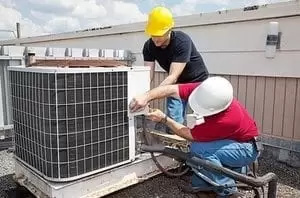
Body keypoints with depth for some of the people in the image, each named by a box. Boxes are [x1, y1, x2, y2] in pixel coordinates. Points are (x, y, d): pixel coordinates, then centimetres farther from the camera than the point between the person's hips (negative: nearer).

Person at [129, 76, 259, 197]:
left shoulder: (227, 120, -39)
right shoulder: (205, 91, -24)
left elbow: (189, 135, -27)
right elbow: (171, 89, -24)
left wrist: (164, 119, -21)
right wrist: (146, 97, -39)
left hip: (246, 149, -6)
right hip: (228, 140, 7)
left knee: (198, 148, -30)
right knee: (197, 182, -1)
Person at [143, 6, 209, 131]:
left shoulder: (182, 41, -33)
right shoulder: (149, 46, -17)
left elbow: (173, 76, -41)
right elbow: (148, 75, -22)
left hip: (198, 82, -4)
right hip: (176, 84, 4)